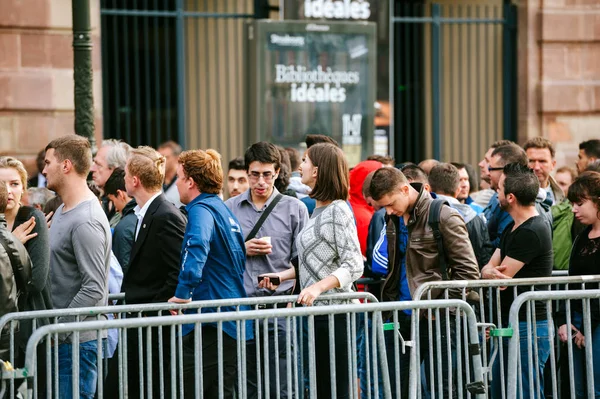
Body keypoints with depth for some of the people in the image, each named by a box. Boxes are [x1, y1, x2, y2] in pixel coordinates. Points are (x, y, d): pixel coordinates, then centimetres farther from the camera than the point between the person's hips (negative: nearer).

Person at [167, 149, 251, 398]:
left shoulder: (201, 209, -11)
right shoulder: (224, 209, 18)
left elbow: (197, 247, -33)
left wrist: (183, 292, -33)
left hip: (209, 321, -10)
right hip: (234, 325, 10)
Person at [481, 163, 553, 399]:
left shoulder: (532, 232, -17)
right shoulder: (512, 228, 16)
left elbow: (501, 278, -18)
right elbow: (487, 270, 11)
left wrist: (492, 272, 3)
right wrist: (492, 272, -11)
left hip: (529, 328, -10)